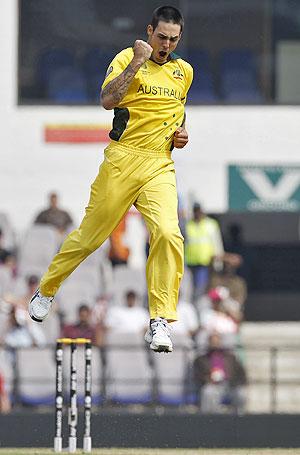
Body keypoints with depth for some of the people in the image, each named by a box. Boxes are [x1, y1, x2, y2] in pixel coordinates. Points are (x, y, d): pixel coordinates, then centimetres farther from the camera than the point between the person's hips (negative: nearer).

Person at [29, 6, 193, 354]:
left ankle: (160, 322, -17)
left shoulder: (184, 72, 13)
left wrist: (180, 132, 12)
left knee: (168, 233, -20)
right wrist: (137, 62, -22)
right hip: (122, 160, -3)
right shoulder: (127, 58, -3)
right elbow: (107, 100, -19)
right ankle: (47, 290, 34)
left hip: (160, 166, 3)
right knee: (90, 234, 8)